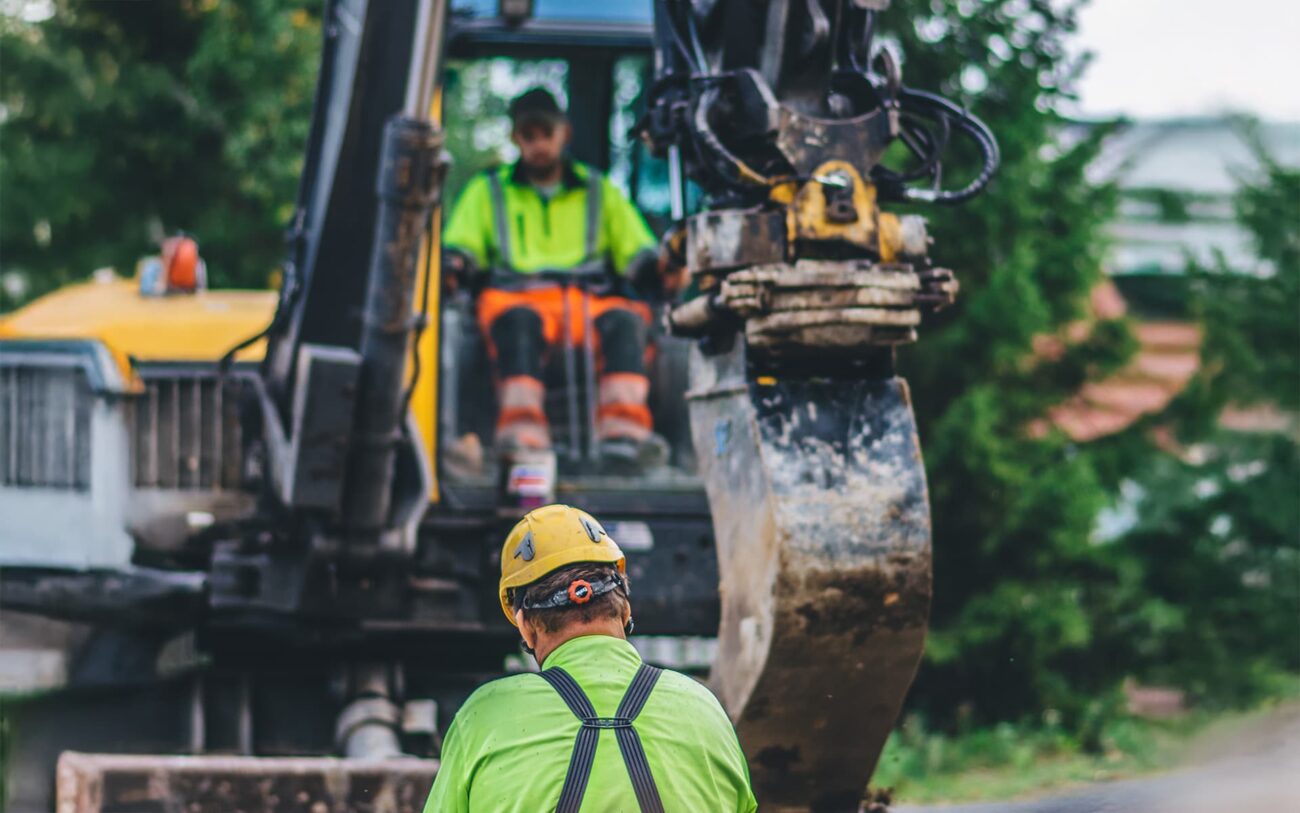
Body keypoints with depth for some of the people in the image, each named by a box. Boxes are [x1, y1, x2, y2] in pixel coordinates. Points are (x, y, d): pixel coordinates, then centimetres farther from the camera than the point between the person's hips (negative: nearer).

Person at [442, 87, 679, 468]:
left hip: (590, 303, 1)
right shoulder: (488, 191, 27)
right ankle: (523, 433, -56)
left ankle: (623, 432, -52)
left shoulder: (599, 191, 28)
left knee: (624, 321, -34)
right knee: (518, 322, -39)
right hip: (517, 296, -1)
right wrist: (454, 264, -9)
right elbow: (460, 247, 16)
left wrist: (657, 266, -4)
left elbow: (637, 252, 20)